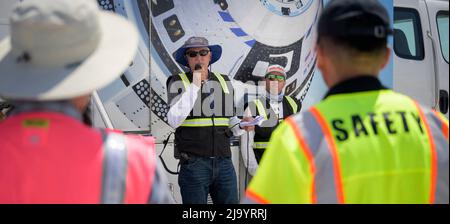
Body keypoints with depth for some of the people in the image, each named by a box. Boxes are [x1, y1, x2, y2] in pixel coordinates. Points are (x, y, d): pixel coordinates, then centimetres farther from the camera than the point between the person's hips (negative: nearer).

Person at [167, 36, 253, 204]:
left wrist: (241, 127, 1)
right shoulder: (178, 82, 1)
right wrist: (194, 86, -13)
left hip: (224, 163, 4)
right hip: (194, 163, -4)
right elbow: (174, 121, -13)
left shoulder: (224, 82, 15)